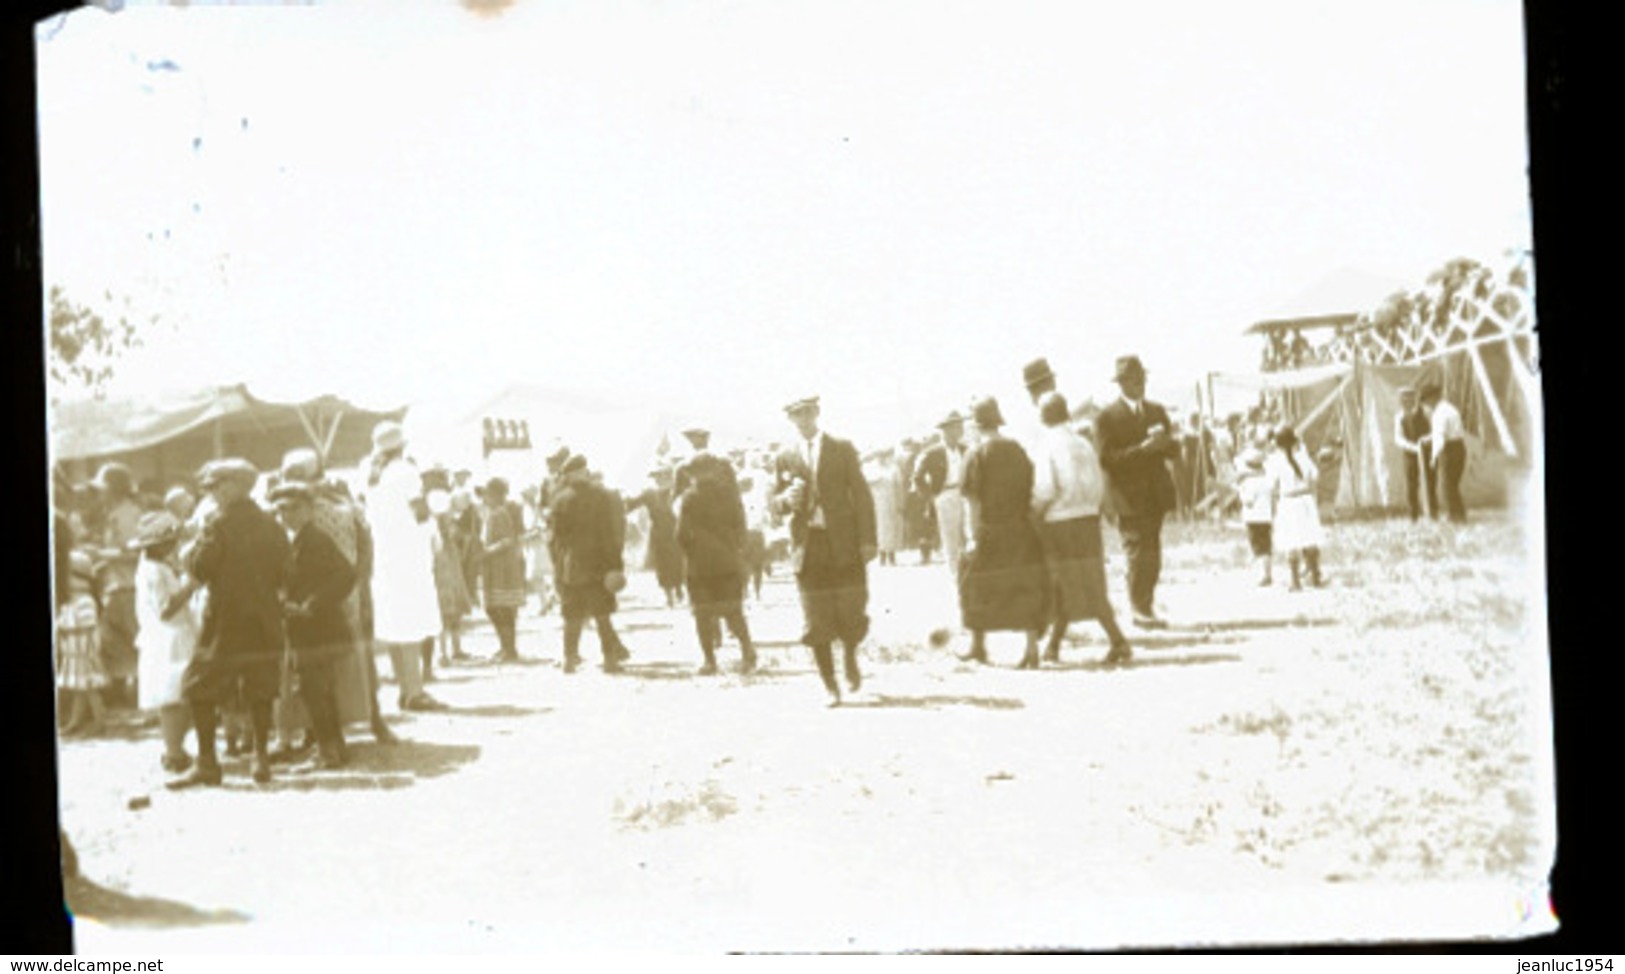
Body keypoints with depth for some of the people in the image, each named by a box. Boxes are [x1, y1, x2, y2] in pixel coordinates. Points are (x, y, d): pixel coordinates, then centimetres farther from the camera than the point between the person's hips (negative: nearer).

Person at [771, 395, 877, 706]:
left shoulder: (842, 449, 5)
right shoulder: (785, 459, 9)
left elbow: (861, 494, 2)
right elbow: (776, 503, 13)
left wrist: (867, 540, -5)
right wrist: (787, 499, -12)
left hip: (844, 542, -1)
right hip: (808, 545, 1)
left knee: (852, 610, -3)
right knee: (817, 621, -1)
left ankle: (850, 657, 28)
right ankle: (831, 686, 9)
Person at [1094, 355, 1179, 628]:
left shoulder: (1157, 411, 15)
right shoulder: (1107, 418, -4)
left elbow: (1174, 449, 12)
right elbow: (1106, 459, -14)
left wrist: (1163, 443, -12)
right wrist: (1143, 449, -23)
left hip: (1156, 494, 6)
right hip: (1129, 496, -6)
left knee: (1153, 555, 9)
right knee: (1138, 553, -9)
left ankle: (1147, 606, 17)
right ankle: (1139, 609, -2)